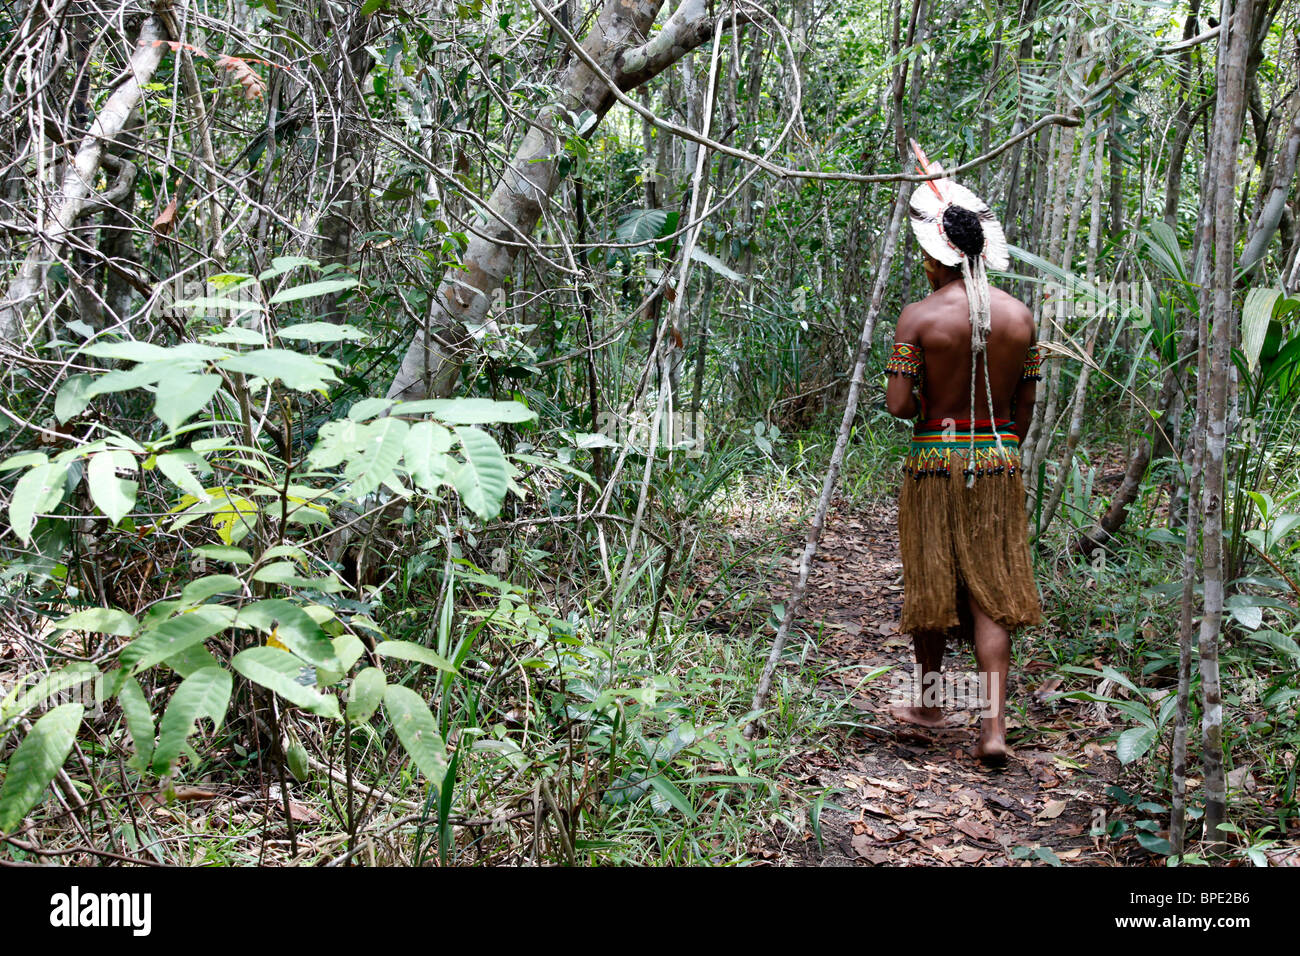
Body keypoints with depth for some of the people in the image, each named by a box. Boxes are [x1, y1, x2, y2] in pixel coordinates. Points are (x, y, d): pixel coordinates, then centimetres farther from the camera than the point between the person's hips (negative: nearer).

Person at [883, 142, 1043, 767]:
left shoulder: (919, 317, -11)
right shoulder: (1019, 316, 1)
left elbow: (898, 405, -14)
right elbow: (1026, 406, 5)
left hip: (935, 459, -2)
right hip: (1000, 461, 3)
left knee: (930, 582, 14)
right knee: (991, 593, 6)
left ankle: (929, 700, 31)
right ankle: (994, 725, -2)